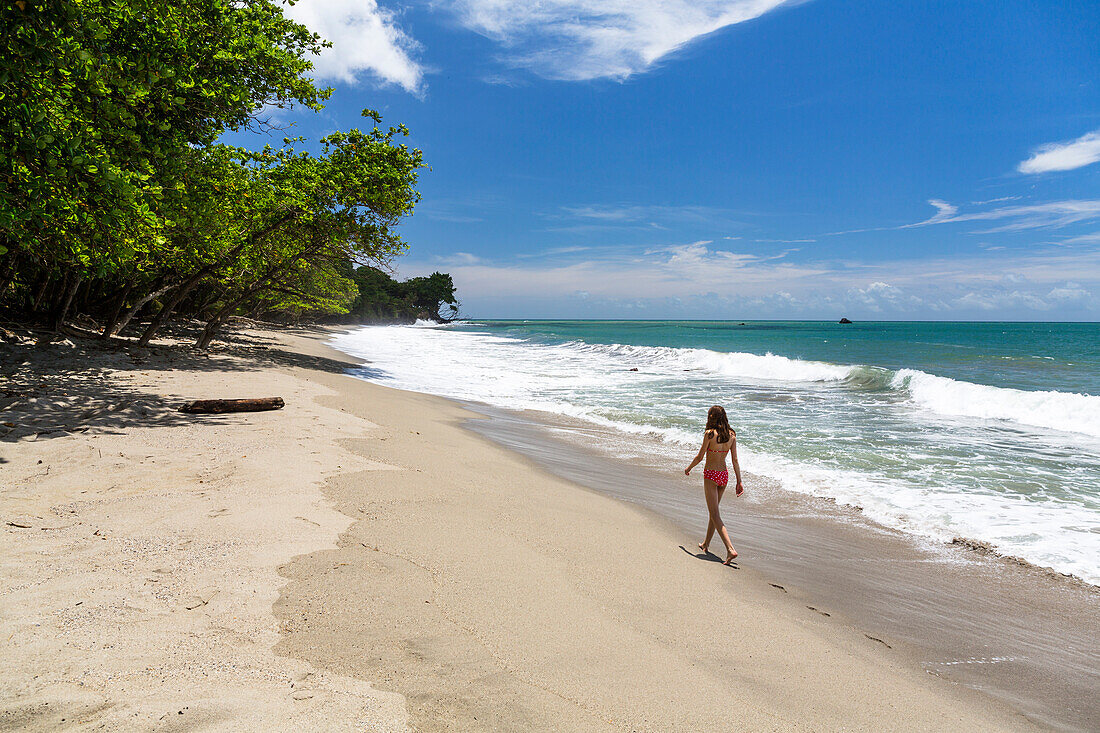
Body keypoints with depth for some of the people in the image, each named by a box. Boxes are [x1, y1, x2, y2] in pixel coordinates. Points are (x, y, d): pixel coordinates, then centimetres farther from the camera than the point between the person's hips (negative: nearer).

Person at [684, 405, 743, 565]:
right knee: (713, 510, 21)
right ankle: (706, 544, 35)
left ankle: (730, 549, -19)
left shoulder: (710, 434, -14)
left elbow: (700, 457, -9)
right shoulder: (731, 435, 2)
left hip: (710, 475, -6)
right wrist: (739, 481, 5)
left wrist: (689, 468, 8)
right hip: (724, 475, 6)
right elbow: (735, 460, 2)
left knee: (715, 514, -6)